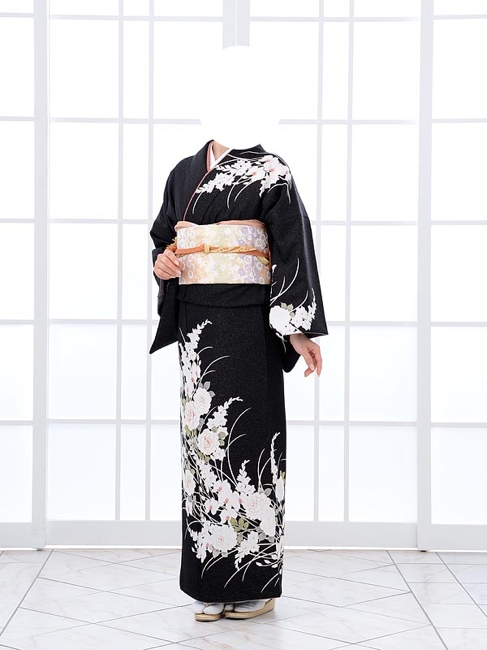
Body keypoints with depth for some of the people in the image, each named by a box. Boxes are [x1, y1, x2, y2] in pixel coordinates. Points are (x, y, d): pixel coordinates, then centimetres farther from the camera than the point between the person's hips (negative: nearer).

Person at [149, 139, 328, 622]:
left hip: (249, 322, -5)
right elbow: (161, 235, 25)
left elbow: (293, 247, -7)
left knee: (246, 435, -5)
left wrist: (299, 327, -15)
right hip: (194, 320, 5)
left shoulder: (269, 170, -1)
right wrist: (160, 260, 0)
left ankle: (254, 581, 6)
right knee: (201, 434, 4)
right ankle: (209, 585, 12)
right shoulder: (183, 173, 15)